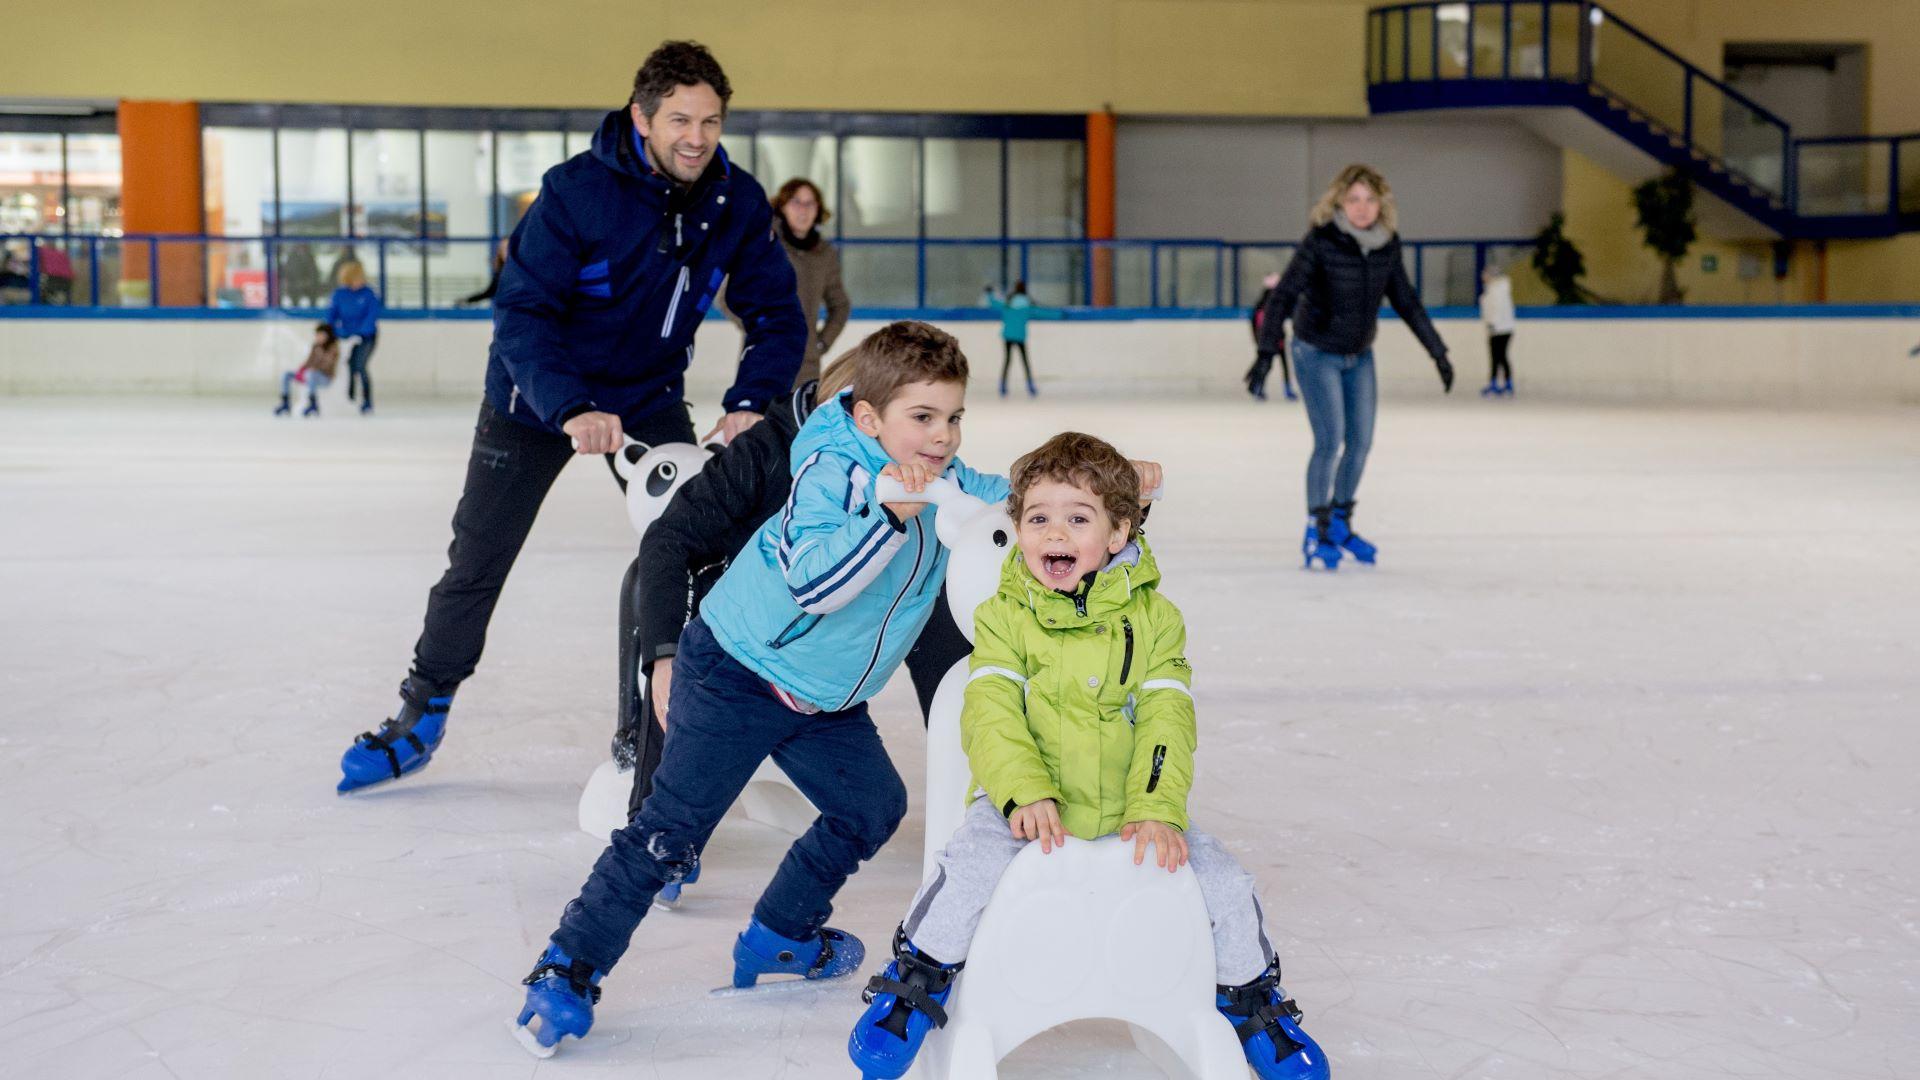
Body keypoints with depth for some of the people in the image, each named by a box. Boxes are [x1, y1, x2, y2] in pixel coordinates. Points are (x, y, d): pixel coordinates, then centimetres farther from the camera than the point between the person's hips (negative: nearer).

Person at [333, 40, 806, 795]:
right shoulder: (576, 191, -26)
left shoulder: (737, 203, -15)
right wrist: (572, 412, -42)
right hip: (537, 397, -3)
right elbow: (522, 313, -28)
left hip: (650, 397, 3)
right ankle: (422, 717, 24)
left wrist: (750, 405, -25)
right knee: (477, 562, 6)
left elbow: (776, 314, -8)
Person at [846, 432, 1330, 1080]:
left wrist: (1158, 809, -20)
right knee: (966, 874, -28)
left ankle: (1252, 1000, 21)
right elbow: (992, 714, -11)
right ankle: (915, 985, -2)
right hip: (1028, 808, -2)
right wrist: (1026, 793, -27)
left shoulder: (1153, 618, 2)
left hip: (1128, 811, 2)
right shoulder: (1003, 616, -1)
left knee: (1224, 886, -8)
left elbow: (1166, 721, -6)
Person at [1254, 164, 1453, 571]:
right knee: (1330, 442, -10)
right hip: (1317, 354, -5)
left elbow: (1406, 301, 5)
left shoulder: (1387, 244, -6)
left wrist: (1438, 351, 7)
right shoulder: (1320, 242, -20)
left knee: (1360, 442, 8)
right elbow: (1283, 296, -25)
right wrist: (1267, 350, -36)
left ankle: (1340, 523, 27)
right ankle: (1316, 533, 5)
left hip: (1360, 356, 5)